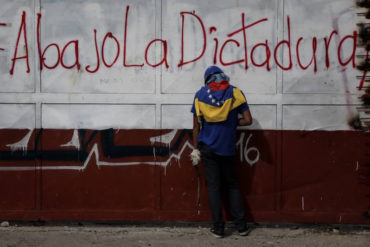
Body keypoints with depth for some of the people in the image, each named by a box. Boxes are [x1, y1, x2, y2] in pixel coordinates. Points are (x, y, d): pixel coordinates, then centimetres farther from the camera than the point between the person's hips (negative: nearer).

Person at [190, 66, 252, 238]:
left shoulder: (200, 95, 1)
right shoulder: (235, 93, -1)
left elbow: (196, 125, 2)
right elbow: (248, 120, -6)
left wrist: (195, 149, 8)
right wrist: (232, 122, 11)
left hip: (208, 148, 0)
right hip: (227, 148, 0)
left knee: (213, 187, 4)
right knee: (232, 186, 13)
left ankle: (218, 228, 6)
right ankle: (241, 226, 12)